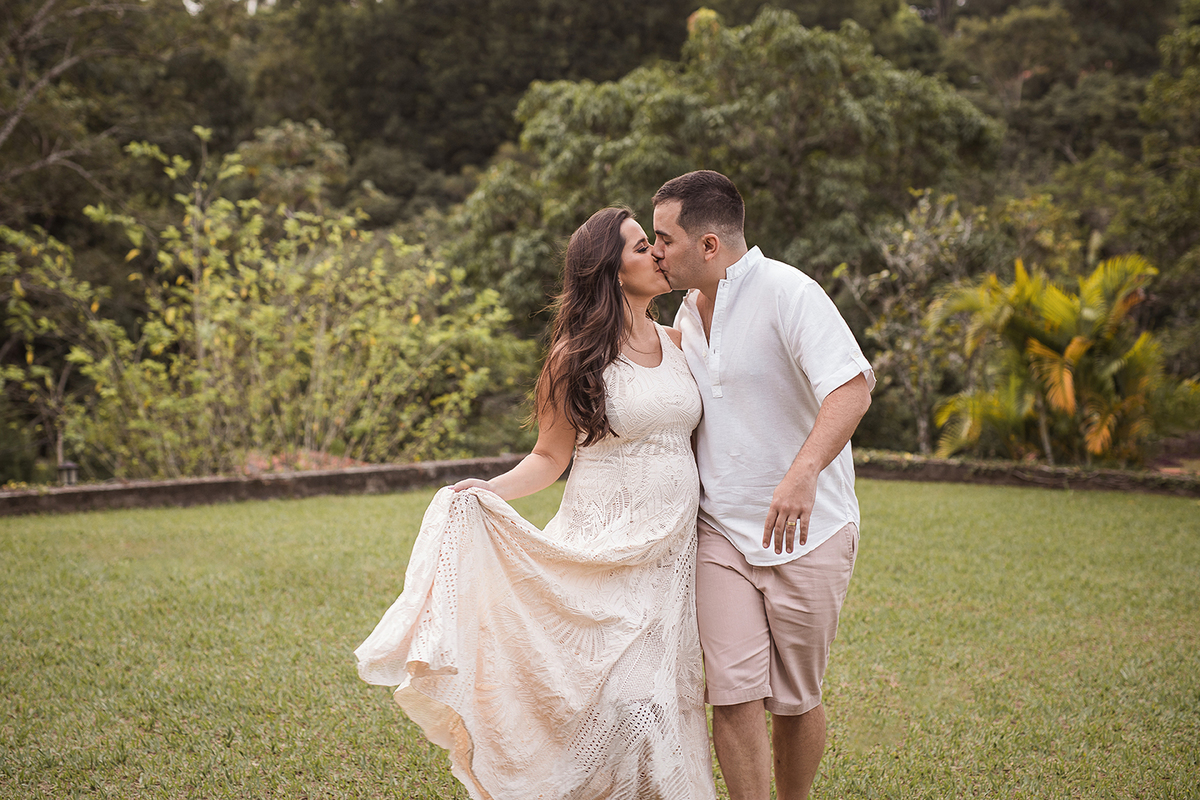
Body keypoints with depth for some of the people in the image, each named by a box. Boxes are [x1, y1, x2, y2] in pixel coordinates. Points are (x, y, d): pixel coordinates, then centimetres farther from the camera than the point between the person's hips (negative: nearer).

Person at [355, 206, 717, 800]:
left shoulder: (676, 343, 10)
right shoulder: (576, 356, -4)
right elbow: (549, 457, -1)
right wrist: (490, 490, -16)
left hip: (673, 549, 4)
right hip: (603, 548, -4)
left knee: (662, 689, 6)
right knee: (606, 694, -7)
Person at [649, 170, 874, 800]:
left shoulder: (787, 292, -14)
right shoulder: (689, 312, 10)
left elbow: (852, 389, -28)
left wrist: (803, 472, -43)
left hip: (806, 531, -5)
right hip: (721, 532, 5)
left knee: (795, 699, 7)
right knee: (734, 692, -7)